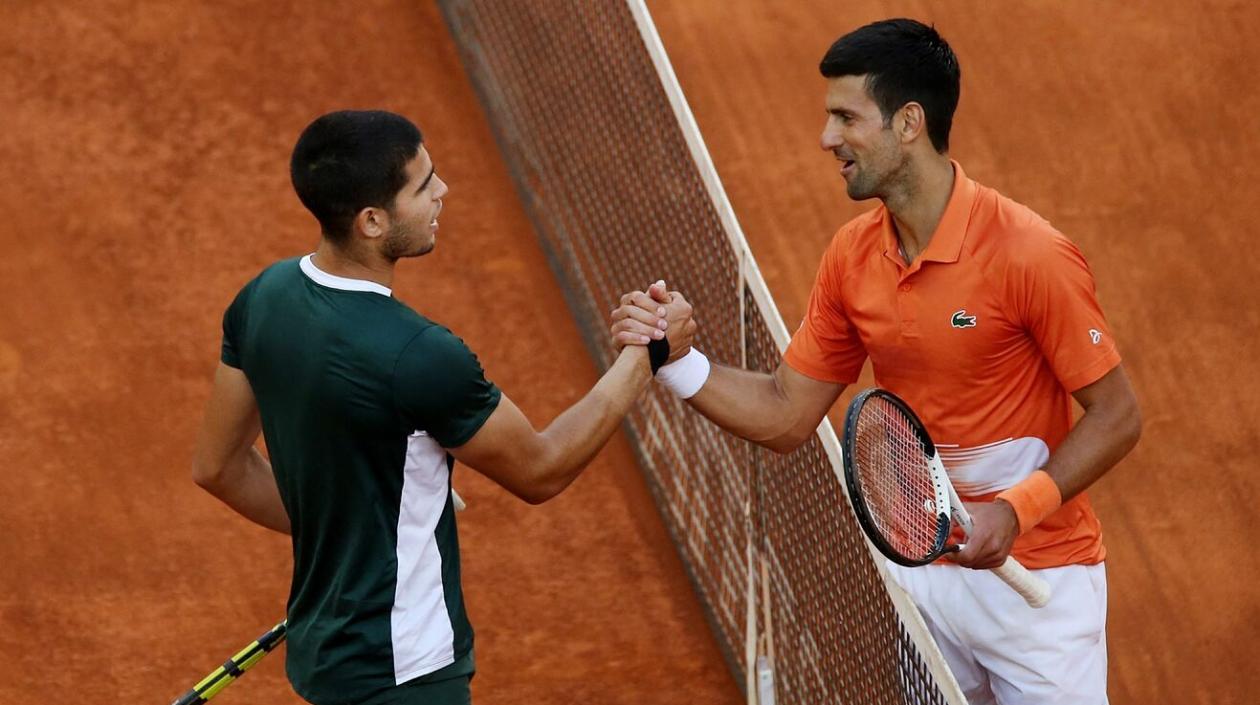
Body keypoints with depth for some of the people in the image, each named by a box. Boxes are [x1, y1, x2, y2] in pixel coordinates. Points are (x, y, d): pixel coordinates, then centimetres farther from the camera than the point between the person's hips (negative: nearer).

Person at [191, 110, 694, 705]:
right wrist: (647, 354, -4)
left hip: (321, 649, 8)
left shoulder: (264, 297, -4)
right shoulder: (417, 357, -27)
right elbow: (541, 471, -11)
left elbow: (217, 465, 8)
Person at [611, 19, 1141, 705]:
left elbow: (1116, 417, -13)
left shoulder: (1029, 255, -19)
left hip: (1035, 579, -5)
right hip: (916, 573, 5)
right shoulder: (851, 256, 0)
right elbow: (786, 416, 5)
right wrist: (676, 359, -9)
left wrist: (1016, 509, -25)